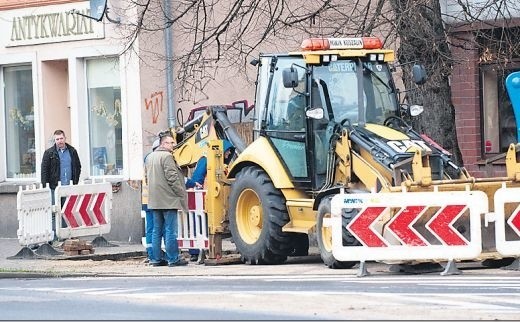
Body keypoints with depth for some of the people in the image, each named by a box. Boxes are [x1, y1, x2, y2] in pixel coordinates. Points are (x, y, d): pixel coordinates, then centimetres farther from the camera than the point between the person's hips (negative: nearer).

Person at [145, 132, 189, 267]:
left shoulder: (149, 158, 16)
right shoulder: (167, 156, -12)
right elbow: (172, 178, -16)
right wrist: (182, 193, -9)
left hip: (154, 200, 8)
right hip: (168, 199, -8)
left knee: (157, 230, 10)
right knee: (170, 230, -5)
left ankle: (156, 259, 11)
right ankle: (173, 258, -5)